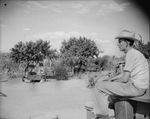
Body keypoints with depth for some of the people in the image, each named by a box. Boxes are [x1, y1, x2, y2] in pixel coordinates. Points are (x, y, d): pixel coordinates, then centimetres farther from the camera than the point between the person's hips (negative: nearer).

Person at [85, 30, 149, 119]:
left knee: (99, 86, -6)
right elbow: (127, 74, 22)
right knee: (105, 84, 21)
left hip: (136, 87, -10)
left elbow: (125, 79, -18)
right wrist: (111, 79, 14)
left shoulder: (131, 54, -15)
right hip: (137, 86, 10)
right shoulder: (134, 53, 16)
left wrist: (113, 82, 0)